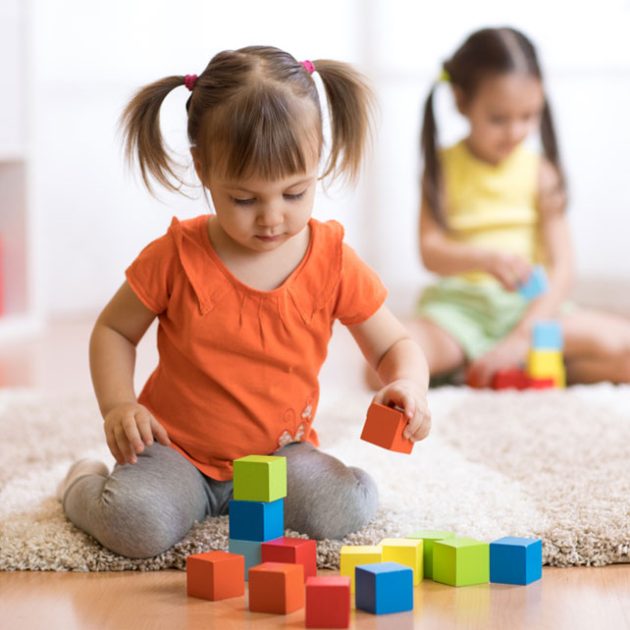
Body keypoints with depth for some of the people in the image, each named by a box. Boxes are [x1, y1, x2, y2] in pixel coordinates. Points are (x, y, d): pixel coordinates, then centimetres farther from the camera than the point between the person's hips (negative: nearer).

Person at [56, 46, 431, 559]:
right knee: (138, 525, -31)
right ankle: (85, 486, 9)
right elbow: (113, 330, 4)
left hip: (280, 452, 2)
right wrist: (118, 405, -14)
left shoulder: (333, 261, -6)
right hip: (176, 448, -2)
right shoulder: (177, 257, -10)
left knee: (349, 507, -25)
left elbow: (395, 345, 3)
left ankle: (238, 499, 7)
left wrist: (408, 386, -21)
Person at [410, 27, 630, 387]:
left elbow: (562, 268, -6)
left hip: (531, 307, 1)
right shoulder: (443, 168, 1)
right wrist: (487, 259, -30)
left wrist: (521, 338, -18)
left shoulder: (540, 172, 0)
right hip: (459, 308, -1)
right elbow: (430, 252, -9)